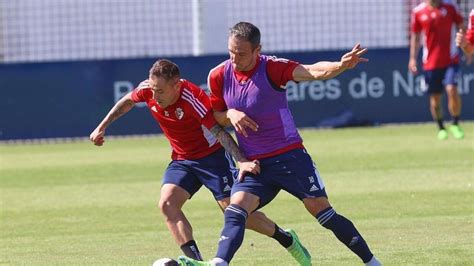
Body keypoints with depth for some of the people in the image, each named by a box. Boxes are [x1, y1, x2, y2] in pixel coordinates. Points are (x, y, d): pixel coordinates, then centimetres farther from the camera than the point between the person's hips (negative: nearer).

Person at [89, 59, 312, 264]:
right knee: (167, 204, -19)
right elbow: (127, 101, 11)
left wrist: (242, 161, -44)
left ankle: (286, 239, 13)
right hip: (181, 160, 6)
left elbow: (219, 132, -33)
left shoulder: (191, 98, -30)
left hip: (212, 155, -6)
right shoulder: (148, 89, -13)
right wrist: (102, 127, 13)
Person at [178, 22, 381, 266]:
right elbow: (214, 117, 12)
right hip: (255, 164, 3)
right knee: (235, 212, -19)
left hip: (289, 155, -3)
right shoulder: (219, 76, -2)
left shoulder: (272, 68, -15)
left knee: (322, 211, -3)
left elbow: (312, 72, -30)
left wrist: (341, 66, -50)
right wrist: (230, 115, -12)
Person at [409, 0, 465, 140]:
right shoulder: (418, 12, 1)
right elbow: (415, 36, 10)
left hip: (450, 59, -1)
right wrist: (413, 58, 4)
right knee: (435, 97, 5)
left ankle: (455, 124, -1)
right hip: (430, 63, 1)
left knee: (452, 89, -17)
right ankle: (441, 128, 23)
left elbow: (461, 27, 6)